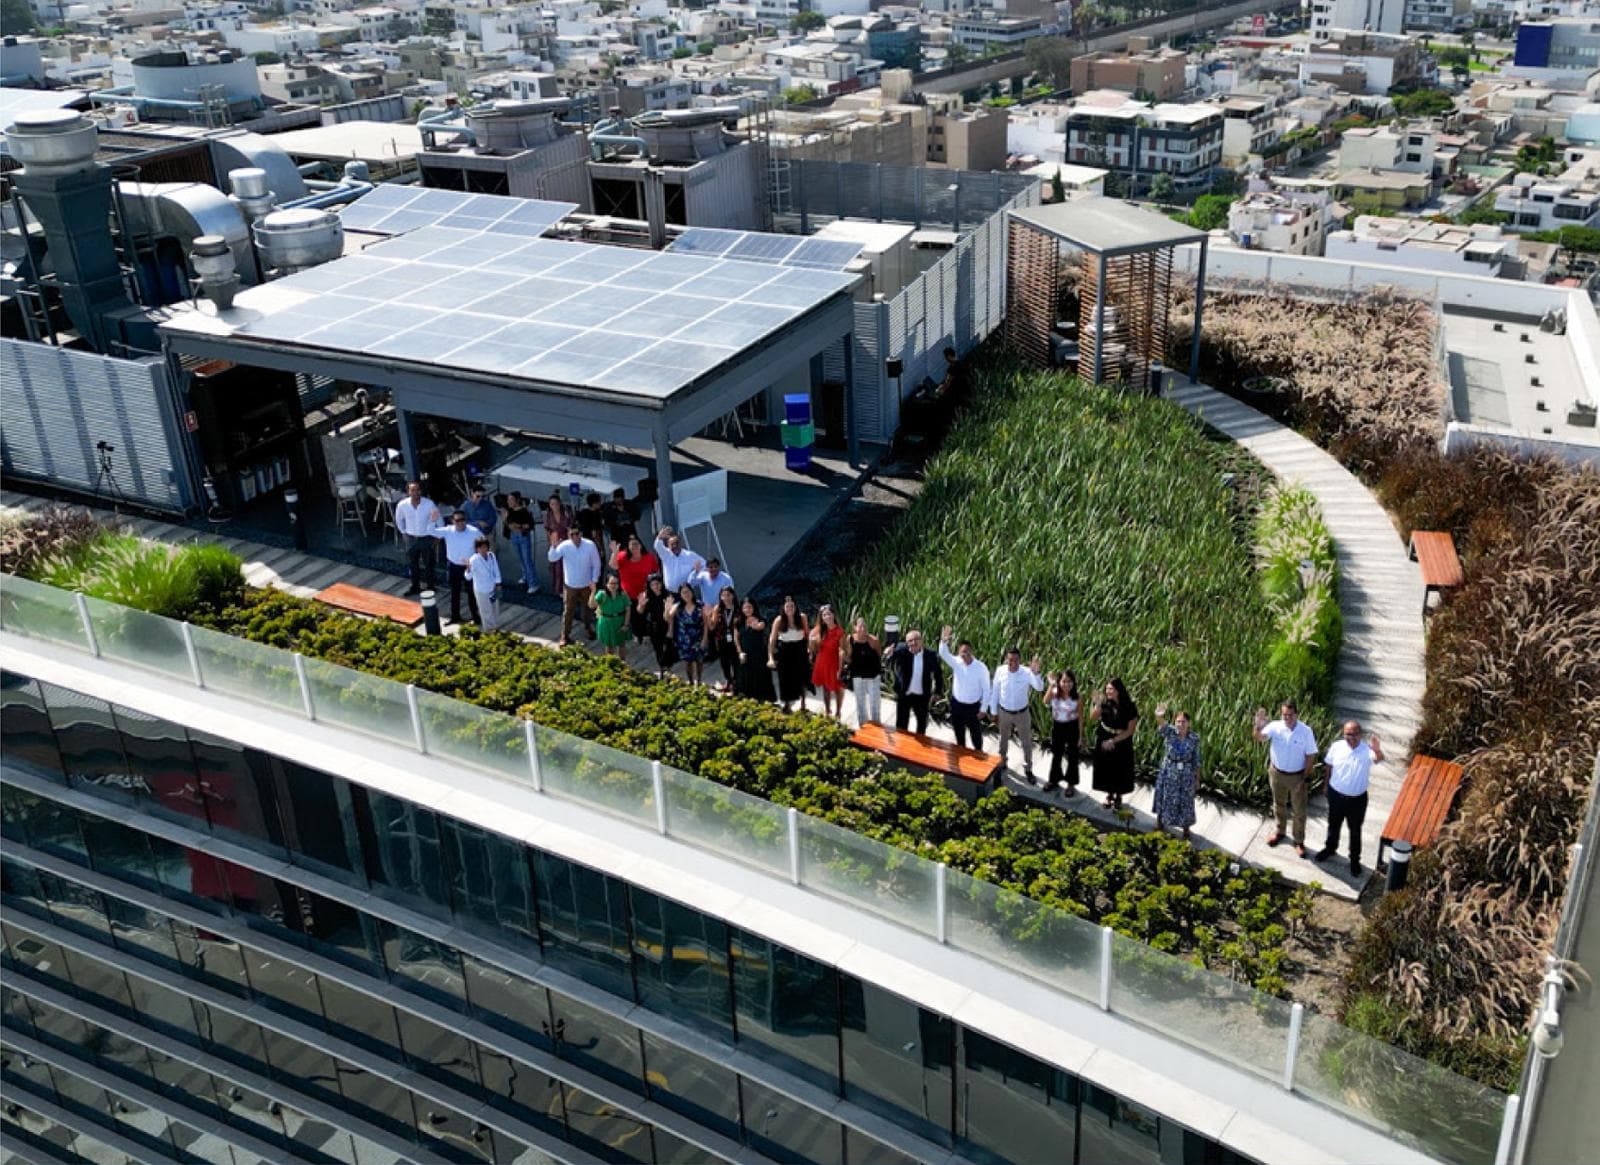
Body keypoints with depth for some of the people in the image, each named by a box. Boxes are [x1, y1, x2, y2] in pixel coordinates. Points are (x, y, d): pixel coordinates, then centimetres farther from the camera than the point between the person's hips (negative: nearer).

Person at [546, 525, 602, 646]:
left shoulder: (590, 545, -16)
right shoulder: (564, 546, -17)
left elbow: (596, 564, -7)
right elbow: (552, 558, -27)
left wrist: (594, 580, -10)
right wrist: (554, 546, -45)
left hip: (586, 585, 1)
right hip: (570, 585, -1)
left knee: (587, 609, 21)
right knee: (568, 611, 5)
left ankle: (590, 629, 45)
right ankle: (565, 637, 16)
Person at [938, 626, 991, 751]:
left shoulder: (981, 668, -20)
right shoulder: (956, 662, -13)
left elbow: (986, 689, -12)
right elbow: (944, 654, -31)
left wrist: (983, 708, -10)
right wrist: (943, 641, -53)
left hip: (973, 706, -3)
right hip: (957, 704, 3)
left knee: (976, 733, 12)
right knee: (959, 732, 20)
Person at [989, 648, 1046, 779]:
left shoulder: (1027, 672, -23)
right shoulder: (1000, 671, -17)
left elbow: (1039, 688, -38)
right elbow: (994, 692, -5)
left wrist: (1035, 673, -56)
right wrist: (993, 712, 2)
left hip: (1022, 713, -1)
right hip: (1004, 713, 1)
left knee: (1027, 742, 14)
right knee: (1003, 740, 23)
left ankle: (1028, 769, 35)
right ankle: (1001, 762, 48)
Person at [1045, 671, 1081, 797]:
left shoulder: (1076, 697, -15)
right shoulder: (1054, 693, -12)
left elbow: (1080, 716, -6)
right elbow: (1046, 701, -34)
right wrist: (1051, 685, -41)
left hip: (1071, 727, -2)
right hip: (1057, 726, 2)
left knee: (1072, 756, 9)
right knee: (1056, 755, 18)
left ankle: (1071, 784, 25)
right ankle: (1054, 780, 37)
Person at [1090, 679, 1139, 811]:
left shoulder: (1129, 708, -19)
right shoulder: (1105, 703, -12)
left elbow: (1130, 730, -15)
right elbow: (1092, 717, -15)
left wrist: (1113, 741, -19)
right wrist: (1098, 703, -28)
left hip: (1122, 743, -2)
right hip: (1104, 740, 2)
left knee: (1120, 770, 11)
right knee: (1106, 768, 13)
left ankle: (1119, 796, 34)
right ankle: (1109, 795, 34)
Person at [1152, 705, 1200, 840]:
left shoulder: (1194, 737, -12)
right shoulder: (1170, 732, -16)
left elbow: (1196, 759, -3)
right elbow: (1162, 725, -40)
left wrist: (1197, 778, 2)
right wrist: (1159, 716, -64)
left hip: (1186, 774, 0)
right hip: (1168, 772, 0)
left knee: (1185, 802, 12)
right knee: (1164, 799, 16)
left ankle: (1186, 829, 33)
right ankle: (1160, 824, 39)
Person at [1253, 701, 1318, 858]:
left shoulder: (1306, 731, -19)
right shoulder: (1275, 726, -15)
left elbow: (1310, 755, -11)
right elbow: (1259, 738, -29)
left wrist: (1304, 777, -11)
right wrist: (1258, 726, -50)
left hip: (1297, 776, -2)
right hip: (1277, 773, 2)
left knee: (1299, 810, 10)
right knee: (1279, 805, 22)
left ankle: (1299, 841, 28)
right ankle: (1279, 832, 45)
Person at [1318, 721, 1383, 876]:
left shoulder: (1367, 749, -23)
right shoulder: (1336, 747, -13)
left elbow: (1379, 760, -46)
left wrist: (1378, 751, -70)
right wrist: (1327, 785, 13)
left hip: (1357, 799, -2)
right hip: (1336, 795, 2)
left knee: (1355, 830, 16)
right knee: (1333, 825, 25)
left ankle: (1355, 860, 36)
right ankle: (1330, 848, 50)